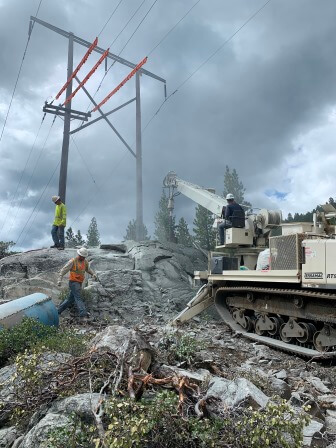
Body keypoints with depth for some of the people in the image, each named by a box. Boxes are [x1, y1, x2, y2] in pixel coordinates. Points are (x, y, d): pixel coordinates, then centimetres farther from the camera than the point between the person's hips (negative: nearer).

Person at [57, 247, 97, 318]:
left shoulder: (85, 261, 8)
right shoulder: (72, 261, -10)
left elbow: (88, 269, 21)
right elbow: (63, 270, -8)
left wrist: (93, 274, 1)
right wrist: (59, 280, -15)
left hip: (79, 283, 7)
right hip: (73, 282, -7)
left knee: (71, 299, 14)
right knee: (78, 298, -16)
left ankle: (58, 311, 27)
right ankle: (83, 313, -24)